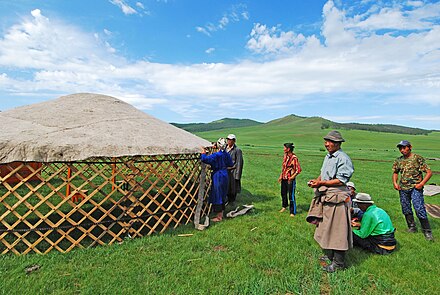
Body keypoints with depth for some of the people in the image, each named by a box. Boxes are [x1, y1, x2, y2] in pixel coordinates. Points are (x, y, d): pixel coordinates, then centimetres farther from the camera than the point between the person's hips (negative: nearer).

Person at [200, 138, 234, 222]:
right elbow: (231, 164, 15)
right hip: (224, 176, 8)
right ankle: (221, 214, 29)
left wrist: (203, 152, -12)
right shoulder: (226, 154, 2)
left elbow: (204, 159, -30)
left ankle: (219, 217, 12)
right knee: (222, 196, 17)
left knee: (217, 196, 3)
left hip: (217, 177, -8)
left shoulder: (216, 155, -20)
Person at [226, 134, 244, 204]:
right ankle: (228, 199, 31)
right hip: (225, 171, 6)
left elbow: (239, 163, -11)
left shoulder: (237, 150, -11)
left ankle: (232, 201, 23)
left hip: (233, 171, -5)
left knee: (233, 187, 5)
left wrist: (237, 175, -13)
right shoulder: (225, 148, 8)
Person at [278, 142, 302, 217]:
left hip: (290, 180, -8)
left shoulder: (294, 158, -17)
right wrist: (281, 176, 11)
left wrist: (292, 177, -21)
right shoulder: (285, 156, 7)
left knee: (291, 195, -2)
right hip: (284, 178, 8)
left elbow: (298, 169, -16)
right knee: (283, 193, 21)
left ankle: (293, 212, 10)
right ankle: (284, 206, 43)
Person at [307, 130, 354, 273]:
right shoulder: (328, 157, 15)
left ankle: (338, 262, 13)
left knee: (337, 230, 0)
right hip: (326, 197, 9)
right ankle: (330, 255, 33)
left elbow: (341, 181, -19)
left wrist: (321, 183, -22)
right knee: (326, 228, 17)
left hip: (337, 198, -9)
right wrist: (316, 180, 2)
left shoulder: (343, 158, -14)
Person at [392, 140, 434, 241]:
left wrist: (421, 183, -13)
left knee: (419, 209, -10)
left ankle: (427, 231, 4)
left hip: (415, 188, -5)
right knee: (406, 209, 11)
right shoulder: (398, 160, 7)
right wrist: (395, 183, 6)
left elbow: (429, 172, -5)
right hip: (403, 188, 5)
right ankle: (412, 227, 28)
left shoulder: (418, 158, -6)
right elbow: (395, 172, 21)